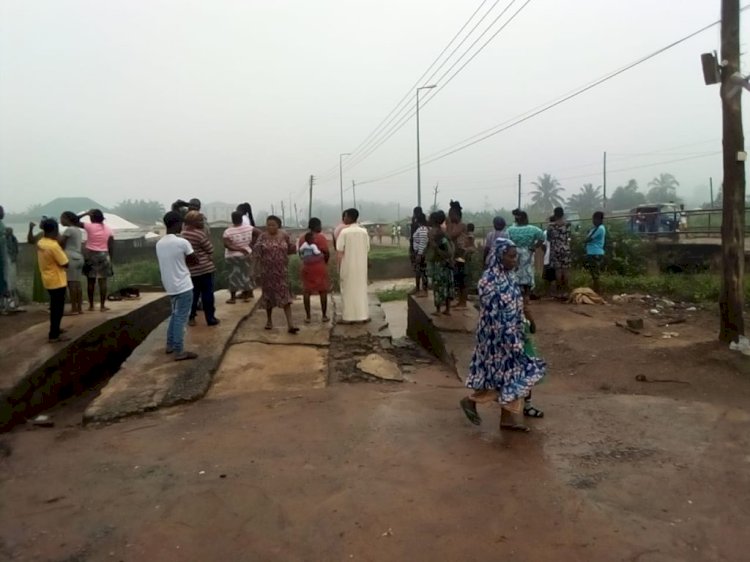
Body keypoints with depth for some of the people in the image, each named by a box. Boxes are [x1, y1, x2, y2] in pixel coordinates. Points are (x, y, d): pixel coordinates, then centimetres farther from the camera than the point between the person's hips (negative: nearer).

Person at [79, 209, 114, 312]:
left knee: (91, 281, 7)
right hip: (104, 256, 1)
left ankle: (91, 305, 11)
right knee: (103, 281, 2)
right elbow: (111, 246, 0)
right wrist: (110, 258, 7)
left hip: (91, 255, -1)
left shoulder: (89, 226, -7)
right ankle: (102, 306, 2)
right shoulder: (108, 229, 2)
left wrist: (86, 213, 7)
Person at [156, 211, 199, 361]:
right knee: (181, 318, -1)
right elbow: (195, 261, -7)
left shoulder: (159, 244, 4)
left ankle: (170, 345, 28)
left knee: (175, 314, 22)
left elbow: (163, 265, 13)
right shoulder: (182, 242, -16)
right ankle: (179, 352, 3)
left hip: (170, 287, 7)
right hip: (183, 287, -7)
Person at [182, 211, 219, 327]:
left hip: (190, 269, 6)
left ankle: (191, 317, 18)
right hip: (204, 268, -6)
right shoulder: (200, 233, -16)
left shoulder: (184, 233, 4)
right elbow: (210, 250, -9)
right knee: (207, 294, 2)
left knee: (193, 293, 15)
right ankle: (210, 318, 7)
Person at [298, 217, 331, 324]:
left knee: (306, 291, 8)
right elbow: (327, 253, -11)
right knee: (323, 291, 6)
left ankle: (308, 316, 8)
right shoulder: (320, 237, -11)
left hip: (306, 268, 4)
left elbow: (300, 253, 8)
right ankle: (324, 315, 10)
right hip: (320, 267, -4)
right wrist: (324, 262, 7)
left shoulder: (302, 238, 5)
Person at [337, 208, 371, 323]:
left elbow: (340, 253, -11)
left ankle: (348, 316, 10)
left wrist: (339, 268, -3)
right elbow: (367, 250, 5)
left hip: (347, 266, -3)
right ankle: (363, 315, 14)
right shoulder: (364, 232, 0)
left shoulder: (344, 232, -11)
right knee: (361, 289, 11)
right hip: (361, 266, 3)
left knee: (348, 290, 6)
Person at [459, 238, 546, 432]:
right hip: (498, 338, -9)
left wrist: (526, 322, 17)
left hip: (512, 335, 9)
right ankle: (471, 400, 20)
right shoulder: (490, 280, -23)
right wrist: (507, 340, -22)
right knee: (501, 375, 0)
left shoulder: (508, 275, 6)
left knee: (512, 375, 13)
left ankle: (508, 419, 24)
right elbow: (491, 315, -23)